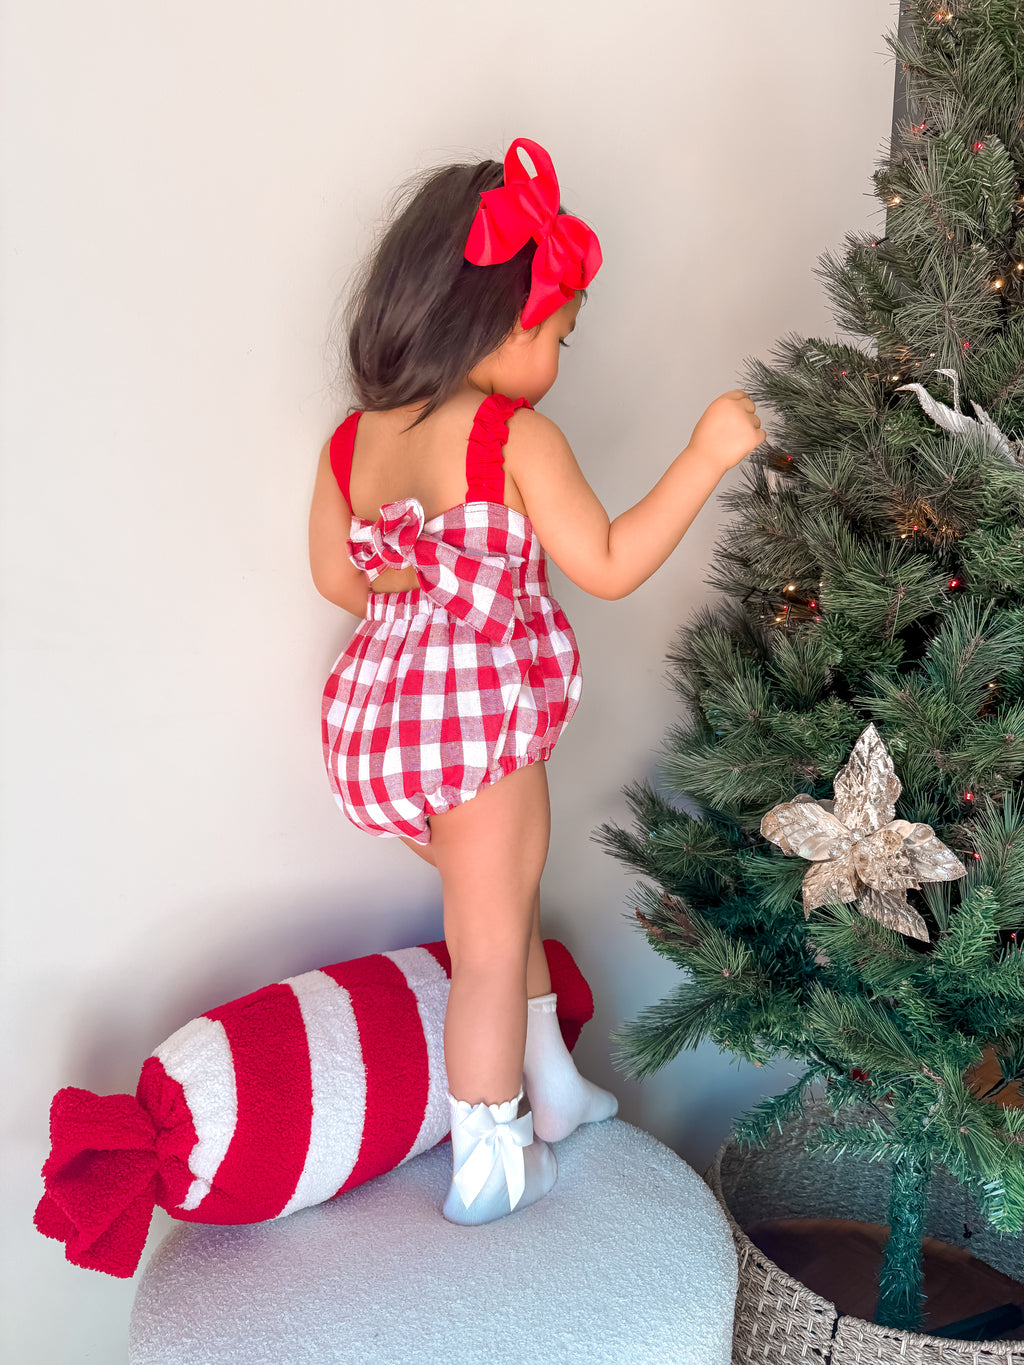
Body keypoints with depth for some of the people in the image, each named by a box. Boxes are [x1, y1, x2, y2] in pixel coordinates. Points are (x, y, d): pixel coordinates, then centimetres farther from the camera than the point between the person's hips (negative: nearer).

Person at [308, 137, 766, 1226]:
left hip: (374, 718, 8)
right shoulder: (517, 439, -16)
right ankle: (490, 1163, 24)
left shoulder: (351, 442, 5)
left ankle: (550, 1089, 41)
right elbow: (608, 566, -17)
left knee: (498, 902, 25)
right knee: (490, 946, 8)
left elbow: (338, 577, 12)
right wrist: (705, 454, -12)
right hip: (481, 719, -7)